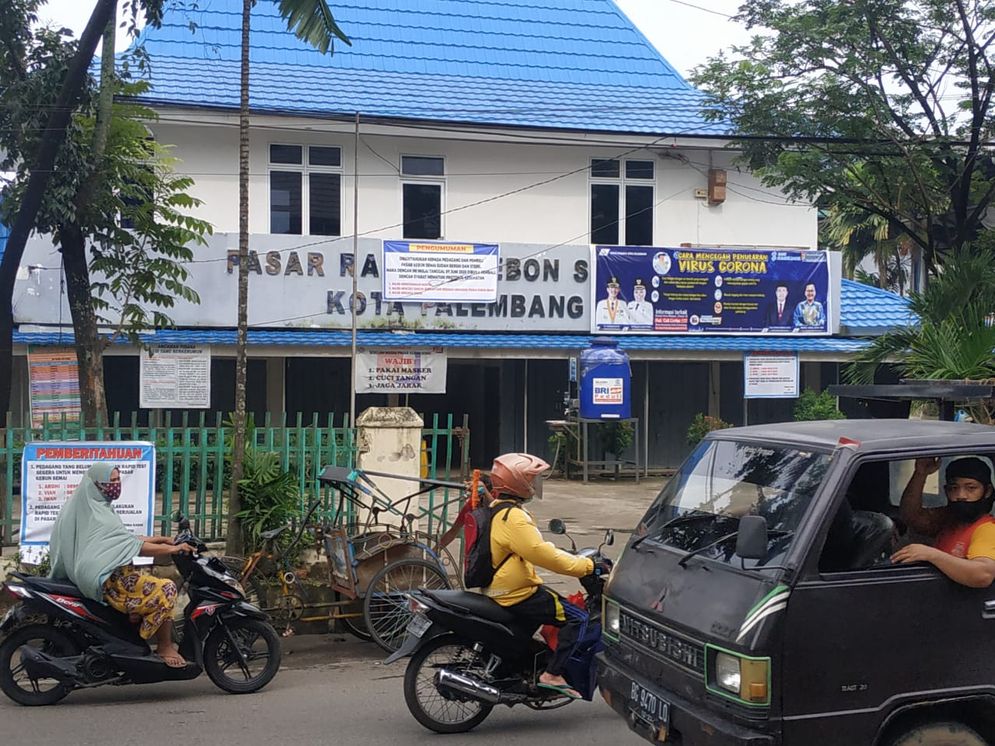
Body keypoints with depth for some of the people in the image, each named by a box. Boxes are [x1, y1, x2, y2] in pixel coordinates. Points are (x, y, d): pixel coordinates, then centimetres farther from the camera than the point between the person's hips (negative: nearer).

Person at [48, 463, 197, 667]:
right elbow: (135, 546, -20)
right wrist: (172, 549, -15)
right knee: (165, 590, -17)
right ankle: (164, 648, -11)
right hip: (106, 580, -11)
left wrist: (158, 539, 12)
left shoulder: (91, 507, 14)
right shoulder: (98, 516, -16)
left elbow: (123, 539, 18)